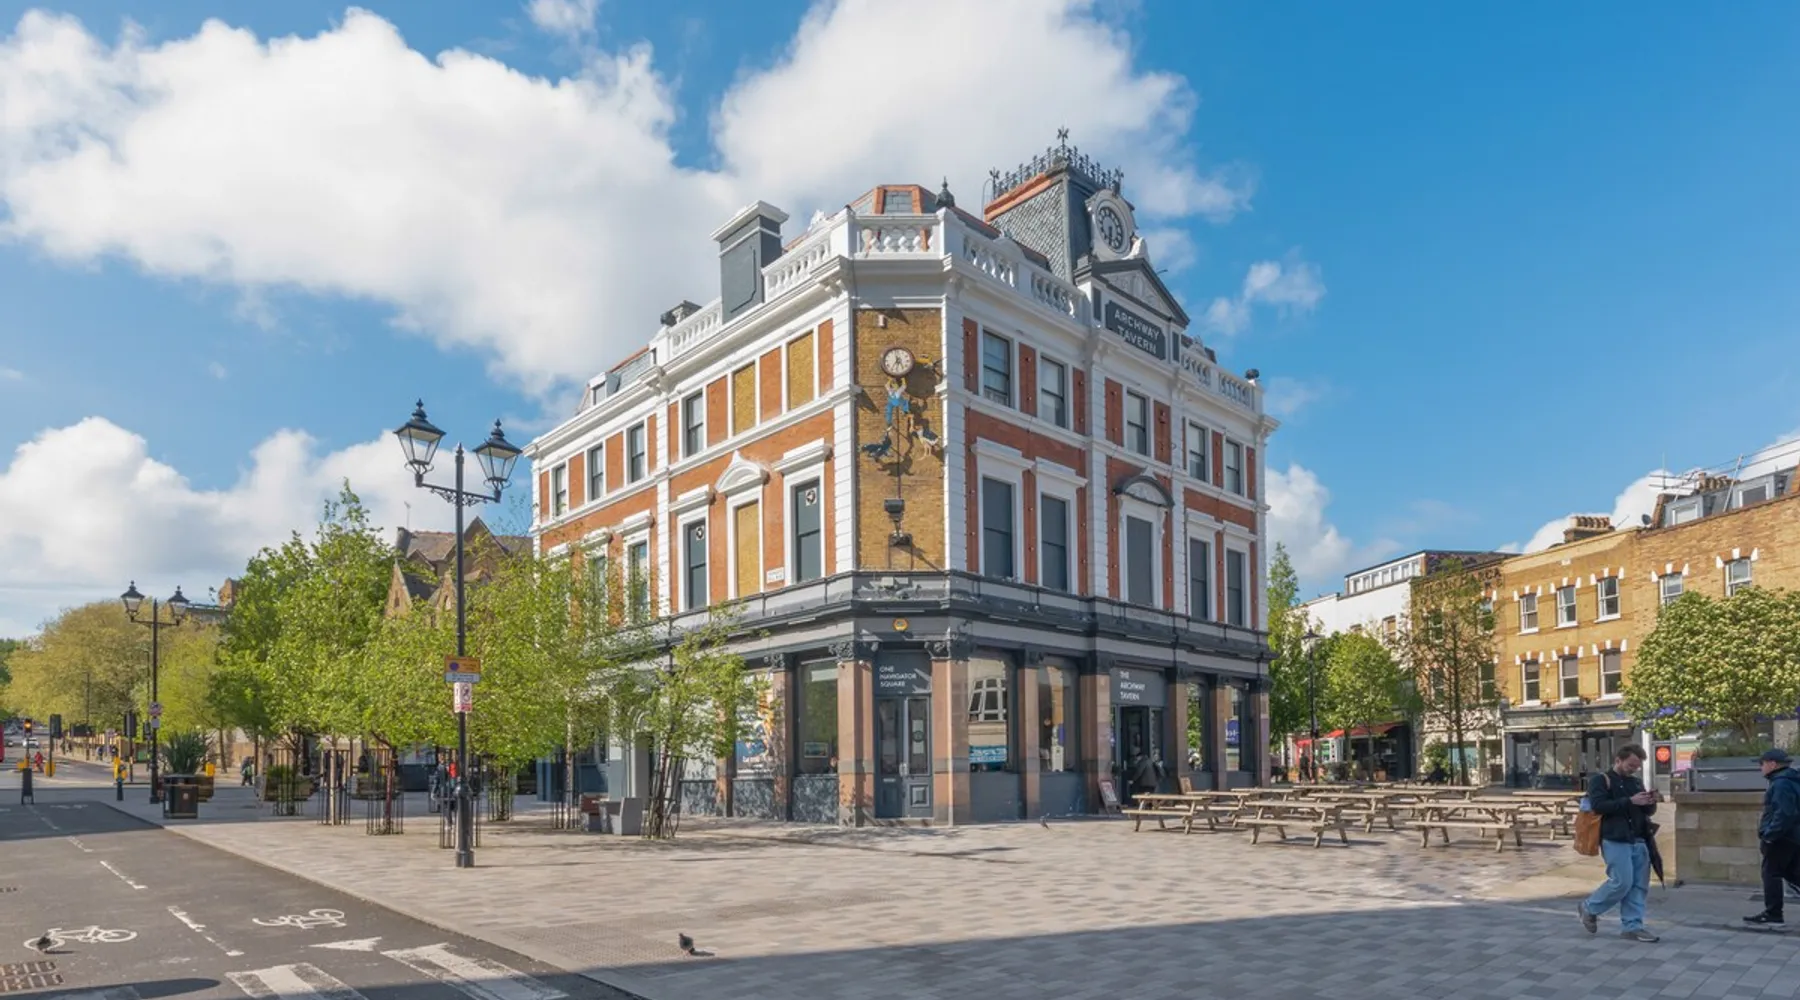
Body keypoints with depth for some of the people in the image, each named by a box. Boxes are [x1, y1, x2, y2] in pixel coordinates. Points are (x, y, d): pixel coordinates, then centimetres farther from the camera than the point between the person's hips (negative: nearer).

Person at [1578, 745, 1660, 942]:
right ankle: (1589, 908, 9)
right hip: (1615, 840, -7)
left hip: (1638, 840, 7)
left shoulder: (1636, 783, 20)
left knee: (1639, 885, 3)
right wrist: (1629, 801, -21)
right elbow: (1598, 805, -16)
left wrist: (1650, 803, -3)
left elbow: (1648, 811, 22)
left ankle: (1631, 926, 9)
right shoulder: (1600, 780, -2)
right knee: (1622, 882, -11)